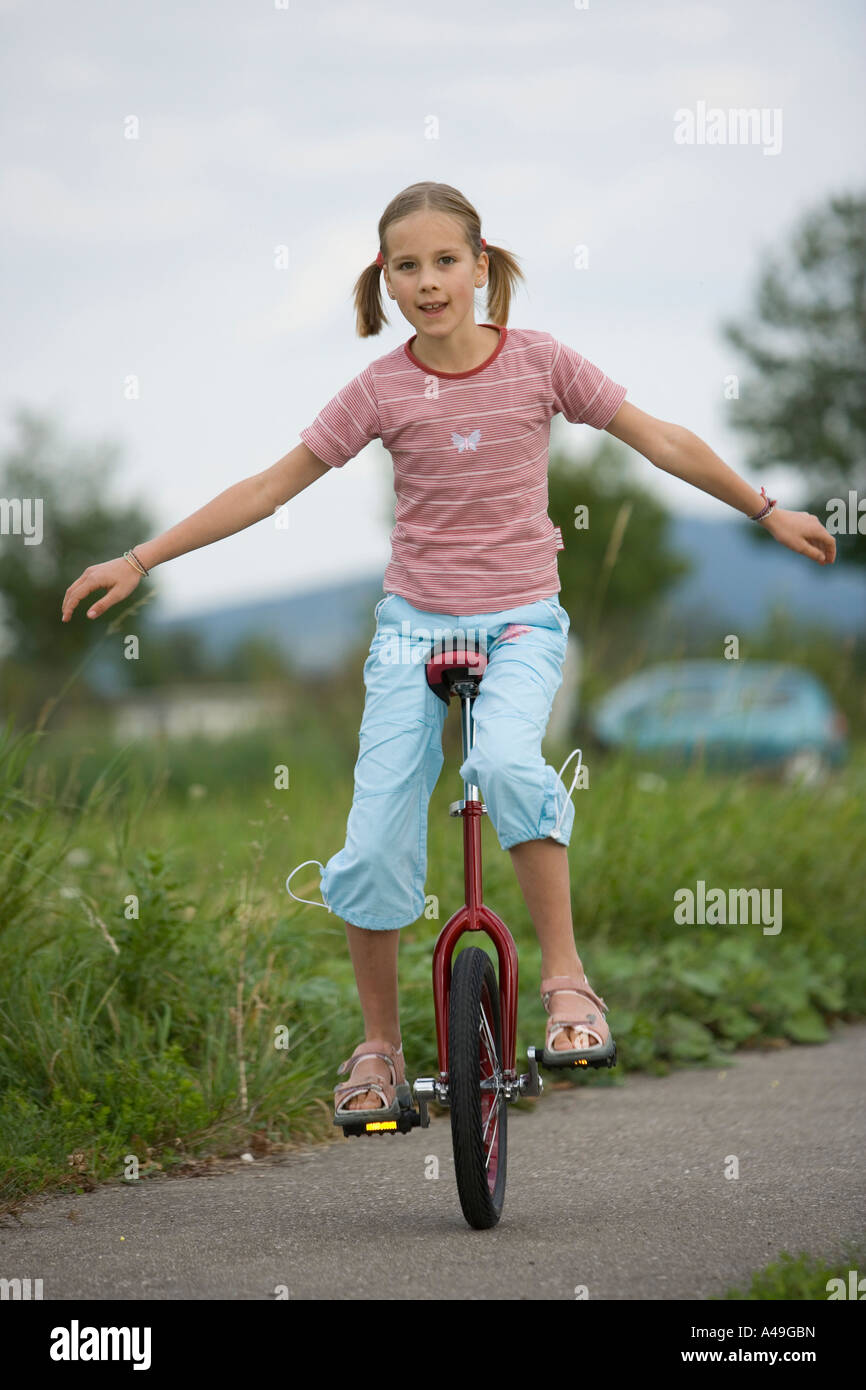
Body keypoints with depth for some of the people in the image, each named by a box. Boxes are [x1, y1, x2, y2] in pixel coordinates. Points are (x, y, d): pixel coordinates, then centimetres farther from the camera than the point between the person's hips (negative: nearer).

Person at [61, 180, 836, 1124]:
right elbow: (272, 486, 2)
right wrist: (140, 561, 0)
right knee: (374, 848, -7)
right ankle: (379, 1046, 12)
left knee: (505, 761, -34)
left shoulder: (539, 362, -5)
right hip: (414, 622, 1)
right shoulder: (381, 390, -4)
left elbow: (660, 442, 4)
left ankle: (565, 978, -22)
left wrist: (766, 512, 8)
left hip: (520, 621, -1)